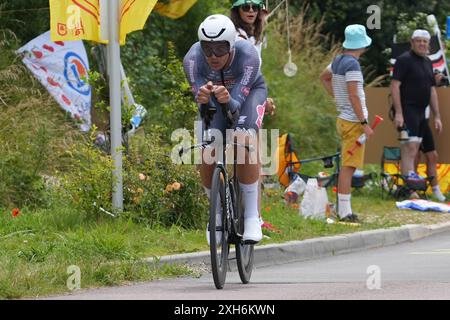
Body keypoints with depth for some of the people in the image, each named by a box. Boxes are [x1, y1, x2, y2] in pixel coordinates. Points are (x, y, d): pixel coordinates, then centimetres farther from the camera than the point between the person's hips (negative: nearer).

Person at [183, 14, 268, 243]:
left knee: (244, 142, -30)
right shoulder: (193, 59, -33)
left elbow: (237, 102, -41)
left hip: (249, 91, -2)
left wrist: (228, 100, -64)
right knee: (206, 154, -17)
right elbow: (202, 99, -38)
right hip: (213, 97, 2)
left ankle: (252, 216, -22)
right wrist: (201, 98, -62)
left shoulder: (247, 55, -38)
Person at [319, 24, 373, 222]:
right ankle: (344, 212, -10)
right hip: (354, 122, -10)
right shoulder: (352, 64, -17)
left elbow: (324, 77, 30)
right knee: (349, 167, -9)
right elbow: (354, 96, -21)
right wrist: (365, 124, -19)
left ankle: (343, 210, 20)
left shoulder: (338, 61, 11)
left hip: (343, 119, 10)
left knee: (348, 166, 16)